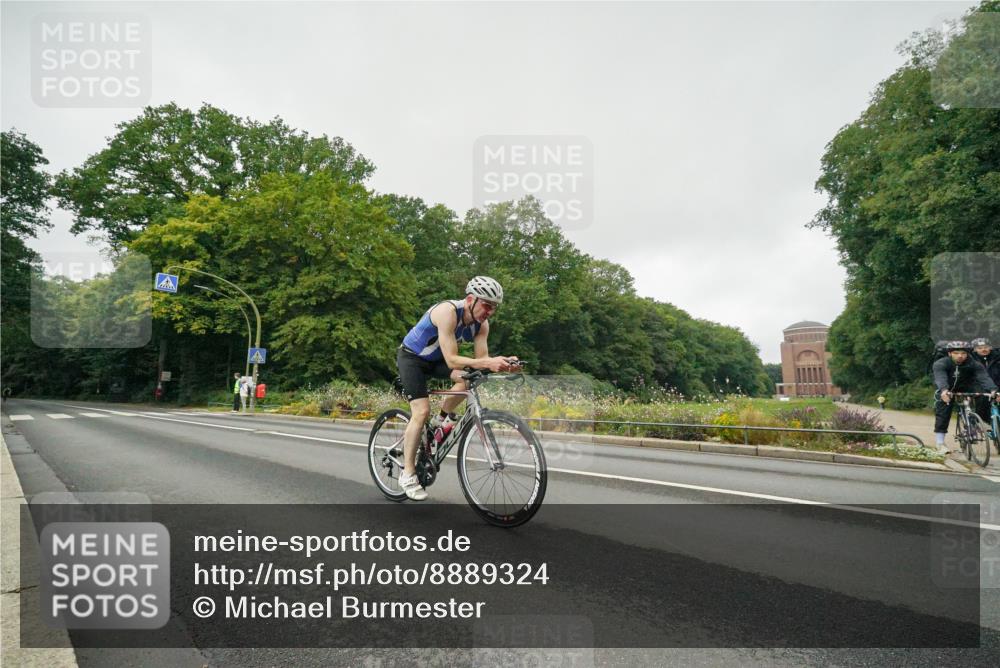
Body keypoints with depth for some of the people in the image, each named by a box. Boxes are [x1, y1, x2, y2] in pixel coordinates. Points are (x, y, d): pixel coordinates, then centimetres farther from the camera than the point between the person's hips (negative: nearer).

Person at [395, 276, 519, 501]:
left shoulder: (482, 324, -13)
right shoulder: (448, 311, -34)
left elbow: (480, 359, -17)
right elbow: (451, 359, -39)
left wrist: (499, 363, -38)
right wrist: (488, 363, -49)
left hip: (435, 359, 6)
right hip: (411, 357, -6)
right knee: (422, 411, -18)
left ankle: (443, 418, 3)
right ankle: (407, 474, -6)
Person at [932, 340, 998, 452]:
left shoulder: (974, 365, -20)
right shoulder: (940, 364, -26)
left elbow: (984, 378, -35)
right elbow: (940, 378, -43)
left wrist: (993, 390, -55)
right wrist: (944, 391, -63)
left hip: (966, 391, 3)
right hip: (946, 391, -3)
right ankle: (940, 443, -7)